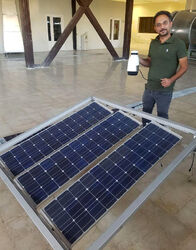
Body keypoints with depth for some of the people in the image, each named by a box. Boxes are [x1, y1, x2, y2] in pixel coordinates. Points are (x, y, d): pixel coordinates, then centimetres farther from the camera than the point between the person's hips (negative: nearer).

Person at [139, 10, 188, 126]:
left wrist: (171, 80, -25)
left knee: (162, 116, 10)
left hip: (164, 90, -5)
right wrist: (140, 60, -7)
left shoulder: (179, 43, -10)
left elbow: (184, 66, -9)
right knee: (146, 112, 20)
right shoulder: (153, 43, 7)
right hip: (149, 87, 6)